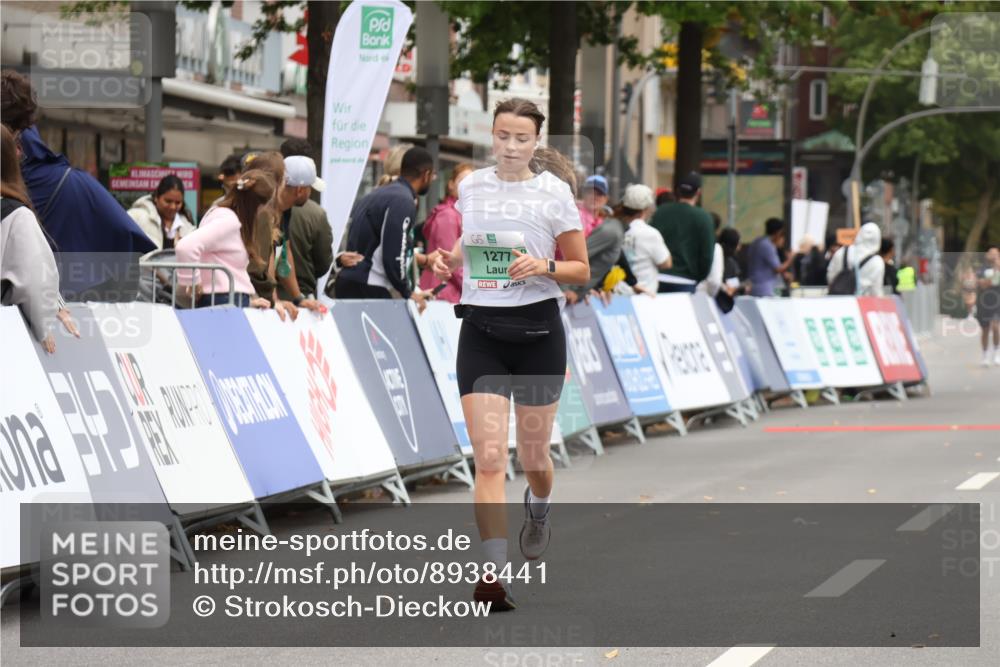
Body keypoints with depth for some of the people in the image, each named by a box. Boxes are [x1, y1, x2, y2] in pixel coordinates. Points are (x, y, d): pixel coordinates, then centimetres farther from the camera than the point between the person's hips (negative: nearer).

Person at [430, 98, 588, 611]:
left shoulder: (553, 192, -2)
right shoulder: (470, 186, 7)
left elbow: (581, 269, 2)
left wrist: (543, 266, -16)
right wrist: (450, 259, 4)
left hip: (537, 328, -1)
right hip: (480, 331, 1)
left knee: (532, 455, 10)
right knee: (488, 455, -11)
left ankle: (538, 509, 47)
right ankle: (493, 573, -14)